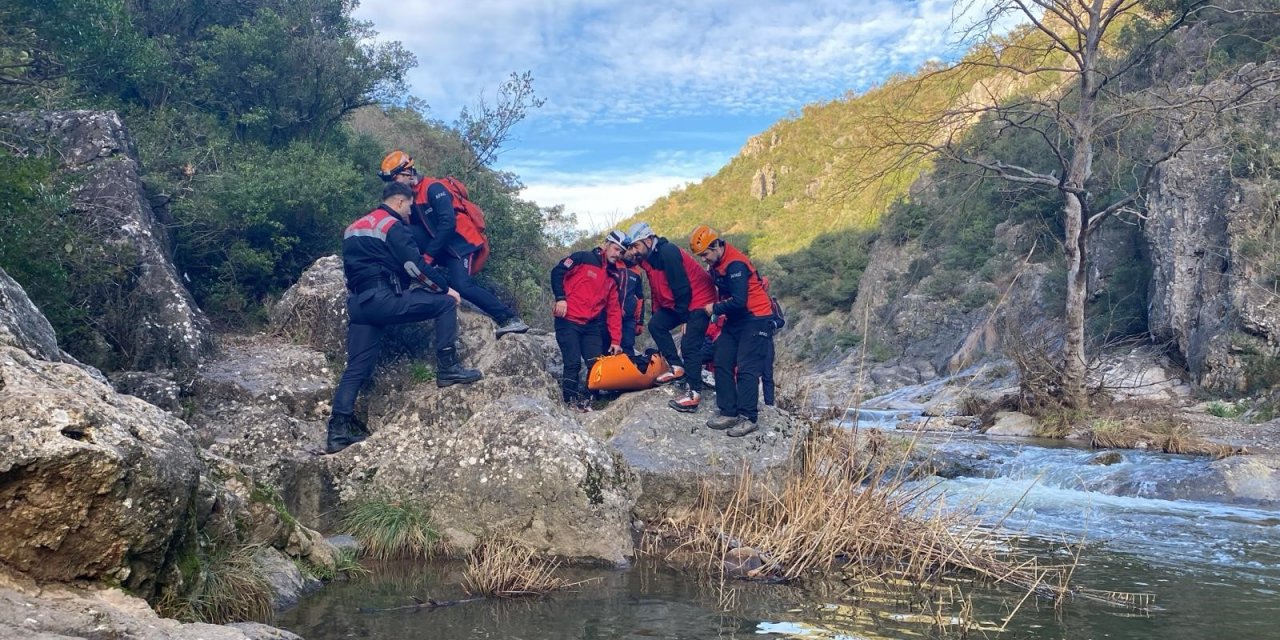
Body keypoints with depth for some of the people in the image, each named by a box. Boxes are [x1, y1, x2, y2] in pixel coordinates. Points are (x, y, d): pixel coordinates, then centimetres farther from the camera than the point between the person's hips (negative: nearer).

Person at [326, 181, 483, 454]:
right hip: (384, 298, -8)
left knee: (357, 368, 8)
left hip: (358, 304, 8)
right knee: (445, 303, 1)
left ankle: (339, 429, 1)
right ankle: (447, 368, -4)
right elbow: (415, 266, -9)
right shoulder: (393, 225, -2)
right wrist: (445, 287, 2)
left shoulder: (354, 228, 25)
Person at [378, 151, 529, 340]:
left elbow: (448, 223, -23)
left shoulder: (433, 188, -14)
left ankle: (511, 319, -20)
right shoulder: (410, 197, 12)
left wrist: (429, 254, -22)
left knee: (462, 287, -26)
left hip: (459, 243, -8)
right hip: (440, 246, 8)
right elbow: (411, 228, 13)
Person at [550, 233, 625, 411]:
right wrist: (560, 298, -15)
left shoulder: (612, 277, 15)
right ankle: (571, 403, 0)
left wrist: (615, 340, 7)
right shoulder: (583, 258, -3)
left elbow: (614, 310, 12)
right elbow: (557, 272, -6)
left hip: (591, 326, 6)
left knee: (597, 364, -4)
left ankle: (586, 401, 7)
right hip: (568, 321, -6)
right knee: (573, 363, -11)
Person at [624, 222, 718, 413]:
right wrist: (656, 312, 13)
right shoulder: (647, 258, 7)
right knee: (656, 325, 3)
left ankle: (694, 394, -13)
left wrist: (683, 316, -19)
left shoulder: (668, 253, -23)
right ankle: (677, 368, 9)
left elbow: (682, 287, -24)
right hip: (678, 303, 10)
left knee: (689, 345, -15)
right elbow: (656, 289, 16)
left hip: (699, 300, -10)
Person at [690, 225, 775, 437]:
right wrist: (720, 312, 6)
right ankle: (728, 413, 8)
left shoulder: (735, 264, -23)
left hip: (755, 320, -10)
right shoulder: (716, 266, 8)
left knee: (746, 369, -12)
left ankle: (748, 418, -9)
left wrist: (715, 309, -12)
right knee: (722, 364, 4)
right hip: (734, 320, 10)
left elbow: (738, 301, -27)